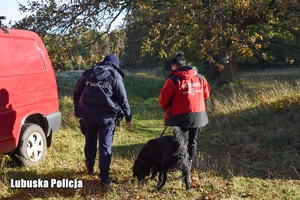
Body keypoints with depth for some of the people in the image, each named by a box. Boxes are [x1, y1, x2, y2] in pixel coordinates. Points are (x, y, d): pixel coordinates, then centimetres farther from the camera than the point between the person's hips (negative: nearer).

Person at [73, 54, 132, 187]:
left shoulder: (88, 73, 11)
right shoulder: (115, 76, 1)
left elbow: (76, 93, 16)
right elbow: (122, 99, -1)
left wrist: (77, 109, 29)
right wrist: (128, 116, 8)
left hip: (87, 114, 3)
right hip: (106, 115, -3)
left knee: (90, 142, 21)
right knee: (105, 146, 1)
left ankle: (90, 168, 39)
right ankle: (104, 178, -1)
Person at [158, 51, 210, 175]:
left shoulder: (174, 79, -12)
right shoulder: (200, 78, 5)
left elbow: (163, 97, -9)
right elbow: (206, 94, 15)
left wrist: (166, 108, 11)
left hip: (182, 116, -5)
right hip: (199, 115, 5)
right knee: (192, 141, 17)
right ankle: (189, 164, 29)